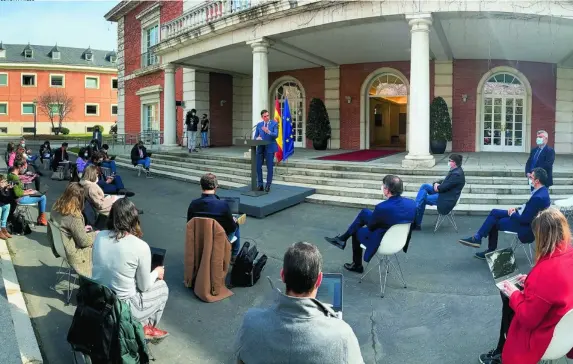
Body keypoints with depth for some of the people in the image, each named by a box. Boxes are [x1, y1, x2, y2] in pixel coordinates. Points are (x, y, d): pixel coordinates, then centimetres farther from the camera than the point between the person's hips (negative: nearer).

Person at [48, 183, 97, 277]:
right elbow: (83, 241, -22)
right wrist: (95, 234, -5)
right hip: (73, 254, -8)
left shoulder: (56, 208, -6)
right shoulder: (73, 216, -30)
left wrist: (82, 229, 11)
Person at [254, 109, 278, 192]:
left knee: (269, 167, 0)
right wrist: (257, 138, -13)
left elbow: (276, 135, -13)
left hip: (270, 148, -3)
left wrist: (268, 132, -30)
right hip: (260, 148, 3)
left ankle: (268, 186, 9)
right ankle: (260, 185, 11)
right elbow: (255, 136, 11)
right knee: (258, 166, 0)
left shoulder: (274, 123, -1)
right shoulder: (259, 125, 10)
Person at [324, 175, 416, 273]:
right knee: (364, 212, 15)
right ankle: (343, 238, 30)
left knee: (356, 232, 25)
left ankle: (357, 265, 44)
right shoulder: (412, 203, -15)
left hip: (381, 242, -6)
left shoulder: (382, 207, -34)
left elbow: (370, 226, -16)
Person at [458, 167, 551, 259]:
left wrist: (512, 214, -10)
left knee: (494, 222, -3)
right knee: (494, 212, 4)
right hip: (526, 218, 9)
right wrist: (517, 209, 2)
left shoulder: (538, 197, -30)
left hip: (527, 226, -9)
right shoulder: (541, 190, 1)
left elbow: (524, 219, -27)